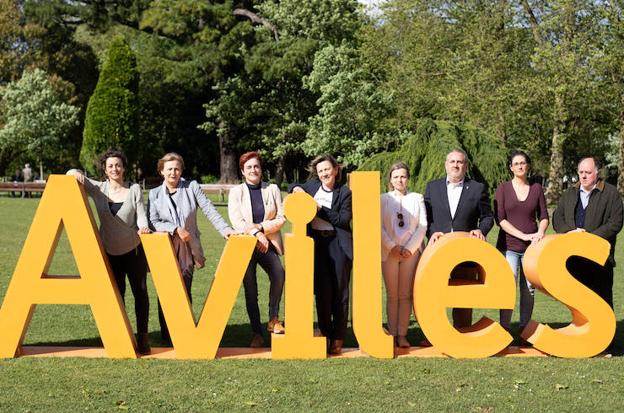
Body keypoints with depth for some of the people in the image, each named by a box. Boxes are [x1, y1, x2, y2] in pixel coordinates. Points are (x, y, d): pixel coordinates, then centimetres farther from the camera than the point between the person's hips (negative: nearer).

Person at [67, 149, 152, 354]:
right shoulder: (98, 189, -1)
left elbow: (141, 214, -4)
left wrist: (143, 227, -26)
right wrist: (75, 173, -22)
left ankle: (142, 336, 9)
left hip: (134, 249, -1)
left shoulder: (134, 189, -3)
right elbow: (72, 175, 1)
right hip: (110, 252, 1)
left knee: (140, 291, 1)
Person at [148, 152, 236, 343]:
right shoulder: (155, 194, 8)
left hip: (187, 248, -1)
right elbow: (153, 222, -1)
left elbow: (210, 210, -2)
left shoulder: (192, 187, 4)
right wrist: (175, 229, -13)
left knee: (185, 291, -4)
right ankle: (167, 335, 12)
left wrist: (225, 229, -14)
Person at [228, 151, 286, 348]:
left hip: (269, 243, 0)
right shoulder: (236, 192, 6)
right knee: (250, 288, -1)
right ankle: (257, 333, 7)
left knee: (278, 273, -27)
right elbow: (236, 220, -5)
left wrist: (260, 227, -10)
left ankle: (273, 319, -11)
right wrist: (256, 234, -15)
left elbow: (281, 218, 3)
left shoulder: (272, 189, 8)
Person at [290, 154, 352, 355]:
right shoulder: (312, 186, 10)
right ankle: (326, 334, 11)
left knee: (340, 291, 1)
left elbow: (343, 219, -10)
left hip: (338, 244, -3)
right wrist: (297, 188, 7)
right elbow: (295, 187, 30)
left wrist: (320, 208, -14)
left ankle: (338, 338, 8)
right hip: (317, 243, 3)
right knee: (322, 290, 1)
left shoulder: (345, 193, -1)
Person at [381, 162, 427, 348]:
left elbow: (422, 226, 1)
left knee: (405, 295, 2)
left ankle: (402, 335, 4)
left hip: (411, 252, 0)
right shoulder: (383, 199, 5)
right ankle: (392, 334, 7)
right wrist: (393, 247, -11)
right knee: (392, 295, 3)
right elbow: (379, 227, -1)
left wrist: (410, 248, -8)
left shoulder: (417, 198, 7)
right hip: (389, 252, 0)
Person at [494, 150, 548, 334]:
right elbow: (500, 219, -5)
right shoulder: (503, 188, 2)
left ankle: (525, 328, 14)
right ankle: (504, 329, -7)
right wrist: (523, 235, -14)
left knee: (529, 289, 4)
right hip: (509, 246, -3)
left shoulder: (536, 188, 10)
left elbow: (544, 216, 11)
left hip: (531, 247, 3)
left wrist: (540, 232, -10)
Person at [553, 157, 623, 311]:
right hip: (574, 256, 5)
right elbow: (557, 217, 9)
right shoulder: (570, 193, 15)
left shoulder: (610, 193, -1)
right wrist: (570, 231, -10)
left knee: (602, 297, -1)